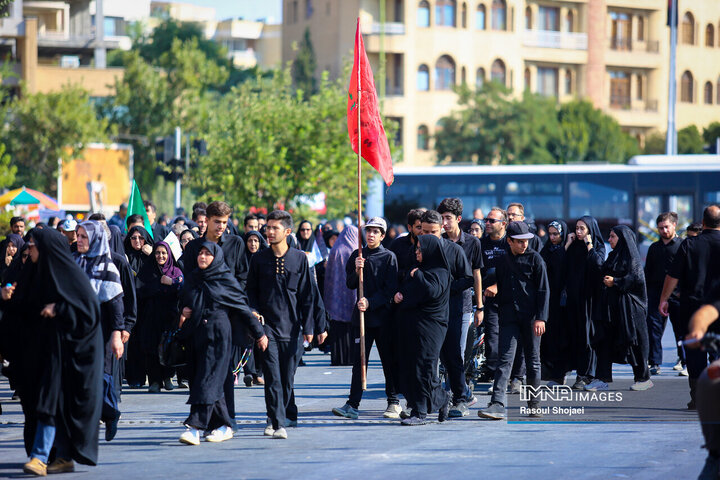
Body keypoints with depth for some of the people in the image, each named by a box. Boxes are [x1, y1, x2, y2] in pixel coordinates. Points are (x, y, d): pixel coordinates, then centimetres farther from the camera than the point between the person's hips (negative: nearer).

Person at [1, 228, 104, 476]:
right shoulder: (33, 272, 11)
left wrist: (58, 309, -18)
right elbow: (22, 311, 14)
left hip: (63, 348, -8)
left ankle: (39, 456, -19)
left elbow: (90, 306, -12)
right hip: (38, 348, 8)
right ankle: (65, 458, 14)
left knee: (50, 398, -14)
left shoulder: (69, 273, -10)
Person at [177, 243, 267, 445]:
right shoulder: (192, 279, 13)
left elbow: (242, 307, 3)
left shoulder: (226, 280, -1)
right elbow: (183, 299, 28)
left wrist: (258, 332, 4)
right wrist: (184, 309, 4)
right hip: (195, 335, 6)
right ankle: (224, 426, 11)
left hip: (217, 335, -6)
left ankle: (195, 426, -21)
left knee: (208, 380, -13)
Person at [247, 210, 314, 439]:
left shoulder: (299, 258, 4)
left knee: (287, 379, 5)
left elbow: (306, 295, 6)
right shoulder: (259, 259, 5)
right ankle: (277, 424, -13)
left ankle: (276, 419, 21)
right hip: (267, 325, -1)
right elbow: (251, 291, 11)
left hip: (291, 326, 1)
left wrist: (308, 327, 2)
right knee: (272, 378, -10)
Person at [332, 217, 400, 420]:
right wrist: (357, 270, -13)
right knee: (358, 360, -1)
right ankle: (353, 405, -3)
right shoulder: (357, 255, 10)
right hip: (362, 314, 3)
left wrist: (370, 302, -18)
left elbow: (390, 289, -8)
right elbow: (350, 284, 6)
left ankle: (394, 403, 13)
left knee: (388, 360, 3)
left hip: (383, 314, -3)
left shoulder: (389, 257, -2)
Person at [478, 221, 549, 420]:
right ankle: (497, 404, -18)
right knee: (505, 359, -9)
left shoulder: (535, 259, 0)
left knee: (532, 360, 7)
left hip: (530, 317, -2)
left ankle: (534, 404, 18)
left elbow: (544, 290, -3)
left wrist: (541, 318, -11)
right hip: (509, 317, 2)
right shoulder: (502, 259, 9)